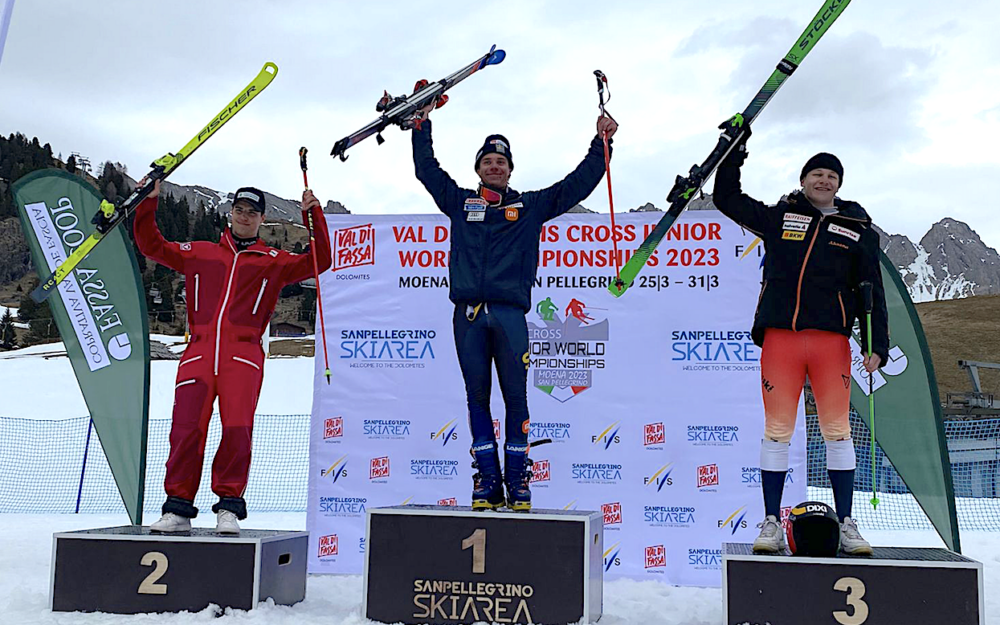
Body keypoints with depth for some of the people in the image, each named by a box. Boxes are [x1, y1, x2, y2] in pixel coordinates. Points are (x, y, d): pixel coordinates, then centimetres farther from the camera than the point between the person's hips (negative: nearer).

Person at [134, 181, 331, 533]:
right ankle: (178, 508, 2)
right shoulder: (199, 253, 23)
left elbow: (318, 261, 10)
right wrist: (149, 204, 17)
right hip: (199, 351, 2)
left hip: (243, 354, -1)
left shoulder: (274, 262, 18)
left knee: (237, 428, -14)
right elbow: (151, 246, 26)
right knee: (186, 428, -8)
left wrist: (313, 215, 3)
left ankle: (229, 506, 0)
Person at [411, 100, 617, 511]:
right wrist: (422, 127, 25)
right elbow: (427, 170, 25)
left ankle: (518, 480, 7)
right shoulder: (460, 203, 19)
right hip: (468, 313, 1)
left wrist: (601, 144, 12)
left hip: (510, 313, -1)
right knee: (477, 396, 3)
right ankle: (487, 481, 9)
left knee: (516, 397, -1)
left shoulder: (531, 207, 16)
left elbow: (578, 184, 16)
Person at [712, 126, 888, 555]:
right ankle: (772, 524, 6)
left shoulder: (858, 231, 13)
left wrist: (877, 345, 1)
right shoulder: (778, 218, 13)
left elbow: (872, 292, 11)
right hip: (780, 337, 0)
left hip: (831, 340, 0)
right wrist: (735, 149, 12)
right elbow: (726, 198, 19)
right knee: (777, 430, 0)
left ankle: (846, 525, 10)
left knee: (837, 430, 1)